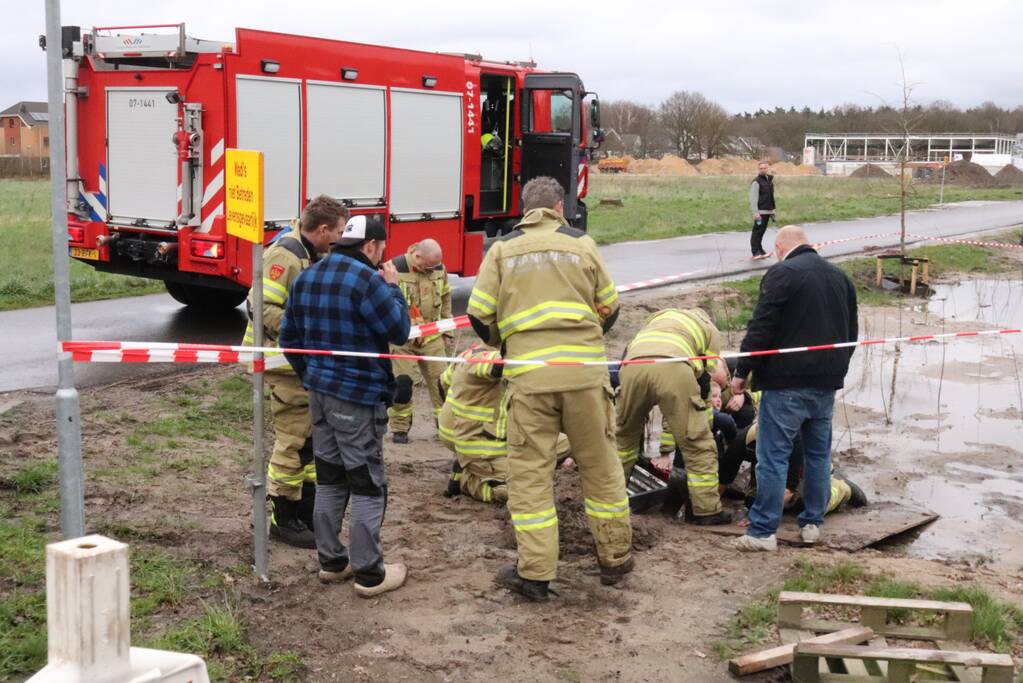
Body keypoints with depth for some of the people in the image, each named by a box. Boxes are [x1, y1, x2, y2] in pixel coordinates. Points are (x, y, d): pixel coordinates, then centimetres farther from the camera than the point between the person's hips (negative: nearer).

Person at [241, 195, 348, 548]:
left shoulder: (311, 255, 12)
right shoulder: (284, 255, -18)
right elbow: (263, 308, -25)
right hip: (285, 363, -10)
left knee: (312, 436, 16)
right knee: (293, 441, -3)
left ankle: (308, 509, 28)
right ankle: (283, 519, 8)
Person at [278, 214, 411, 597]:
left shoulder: (307, 278, 9)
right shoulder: (367, 280, -18)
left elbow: (289, 335, 14)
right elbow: (399, 331, -12)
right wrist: (392, 288, 0)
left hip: (320, 392, 8)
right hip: (359, 396, -8)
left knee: (329, 477, 16)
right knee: (368, 484, 1)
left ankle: (330, 561, 24)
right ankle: (369, 573, 5)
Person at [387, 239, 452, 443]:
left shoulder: (439, 269, 1)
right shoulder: (394, 269, -15)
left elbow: (445, 298, 16)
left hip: (431, 337, 4)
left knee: (440, 381, 4)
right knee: (402, 384, -6)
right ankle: (400, 429, 10)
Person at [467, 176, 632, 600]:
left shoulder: (502, 250, 6)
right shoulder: (581, 244, 7)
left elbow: (480, 316, 3)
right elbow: (609, 308, 12)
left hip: (527, 376, 0)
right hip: (584, 371, 1)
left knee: (530, 473, 7)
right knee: (599, 466, 14)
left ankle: (535, 573, 8)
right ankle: (615, 558, 25)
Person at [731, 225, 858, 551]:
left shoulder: (781, 273, -10)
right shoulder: (840, 277, 14)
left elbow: (761, 329, -15)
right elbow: (851, 333, 21)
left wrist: (741, 372, -7)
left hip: (786, 382, -7)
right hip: (827, 382, 7)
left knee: (773, 456, -4)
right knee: (818, 453, 15)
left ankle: (763, 531, -2)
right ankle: (812, 523, 22)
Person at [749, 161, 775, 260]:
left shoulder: (770, 180, 14)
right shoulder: (756, 182, -11)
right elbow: (753, 198, -16)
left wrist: (772, 210, 19)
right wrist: (756, 213, -21)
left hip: (767, 211, 8)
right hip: (760, 212, -8)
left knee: (762, 231, 15)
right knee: (757, 231, -6)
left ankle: (760, 251, 22)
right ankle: (756, 252, -5)